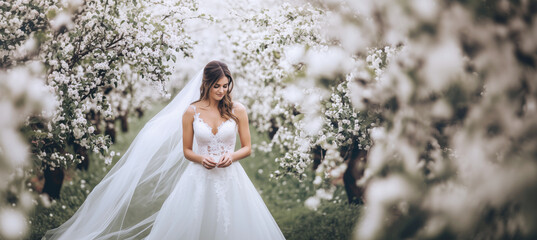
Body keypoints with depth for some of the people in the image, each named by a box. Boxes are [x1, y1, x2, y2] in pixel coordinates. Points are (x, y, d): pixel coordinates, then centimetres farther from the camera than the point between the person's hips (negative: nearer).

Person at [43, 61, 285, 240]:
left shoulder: (237, 110, -1)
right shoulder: (191, 111, -1)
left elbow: (247, 147, 5)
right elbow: (186, 150, 6)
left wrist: (231, 156, -15)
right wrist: (201, 158, -15)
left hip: (230, 178, 0)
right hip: (199, 179, 0)